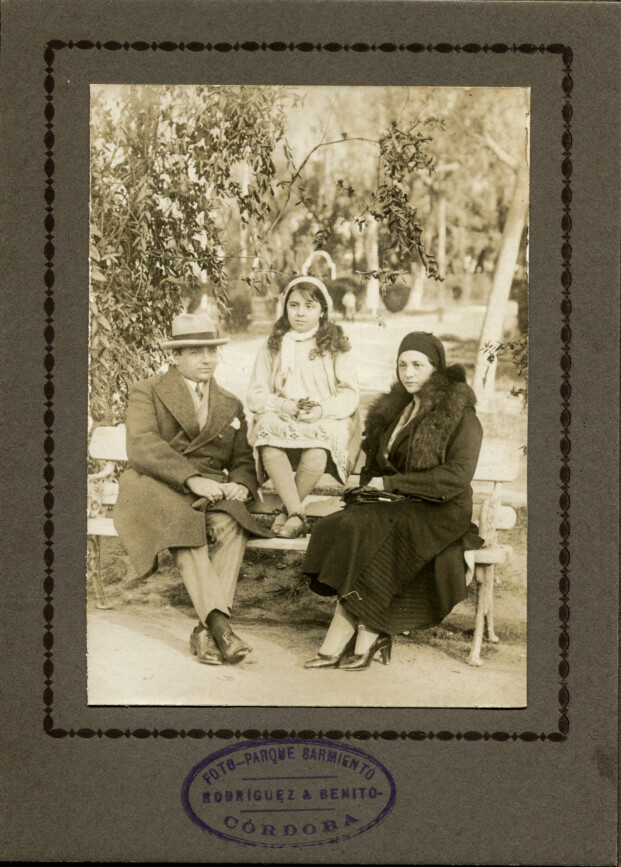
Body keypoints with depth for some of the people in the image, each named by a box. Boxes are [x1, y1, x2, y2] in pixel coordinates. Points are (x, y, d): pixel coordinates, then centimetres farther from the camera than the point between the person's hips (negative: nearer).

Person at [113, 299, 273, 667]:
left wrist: (241, 485, -5)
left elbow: (243, 460, 21)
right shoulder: (147, 393, 10)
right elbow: (142, 448, -7)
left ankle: (207, 631, -37)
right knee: (185, 525, -36)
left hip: (212, 492, 3)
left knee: (232, 524, -32)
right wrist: (192, 478, -21)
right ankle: (220, 625, -45)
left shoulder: (231, 406, 25)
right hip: (157, 489, -3)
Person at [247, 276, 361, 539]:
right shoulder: (272, 347, 18)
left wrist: (322, 410, -16)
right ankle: (297, 514, -34)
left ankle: (287, 512, -19)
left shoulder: (337, 347, 13)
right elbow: (256, 396, 11)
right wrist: (283, 405, -11)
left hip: (327, 421, -1)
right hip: (280, 418, 2)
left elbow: (349, 395, 4)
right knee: (269, 443, -36)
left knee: (317, 450, -38)